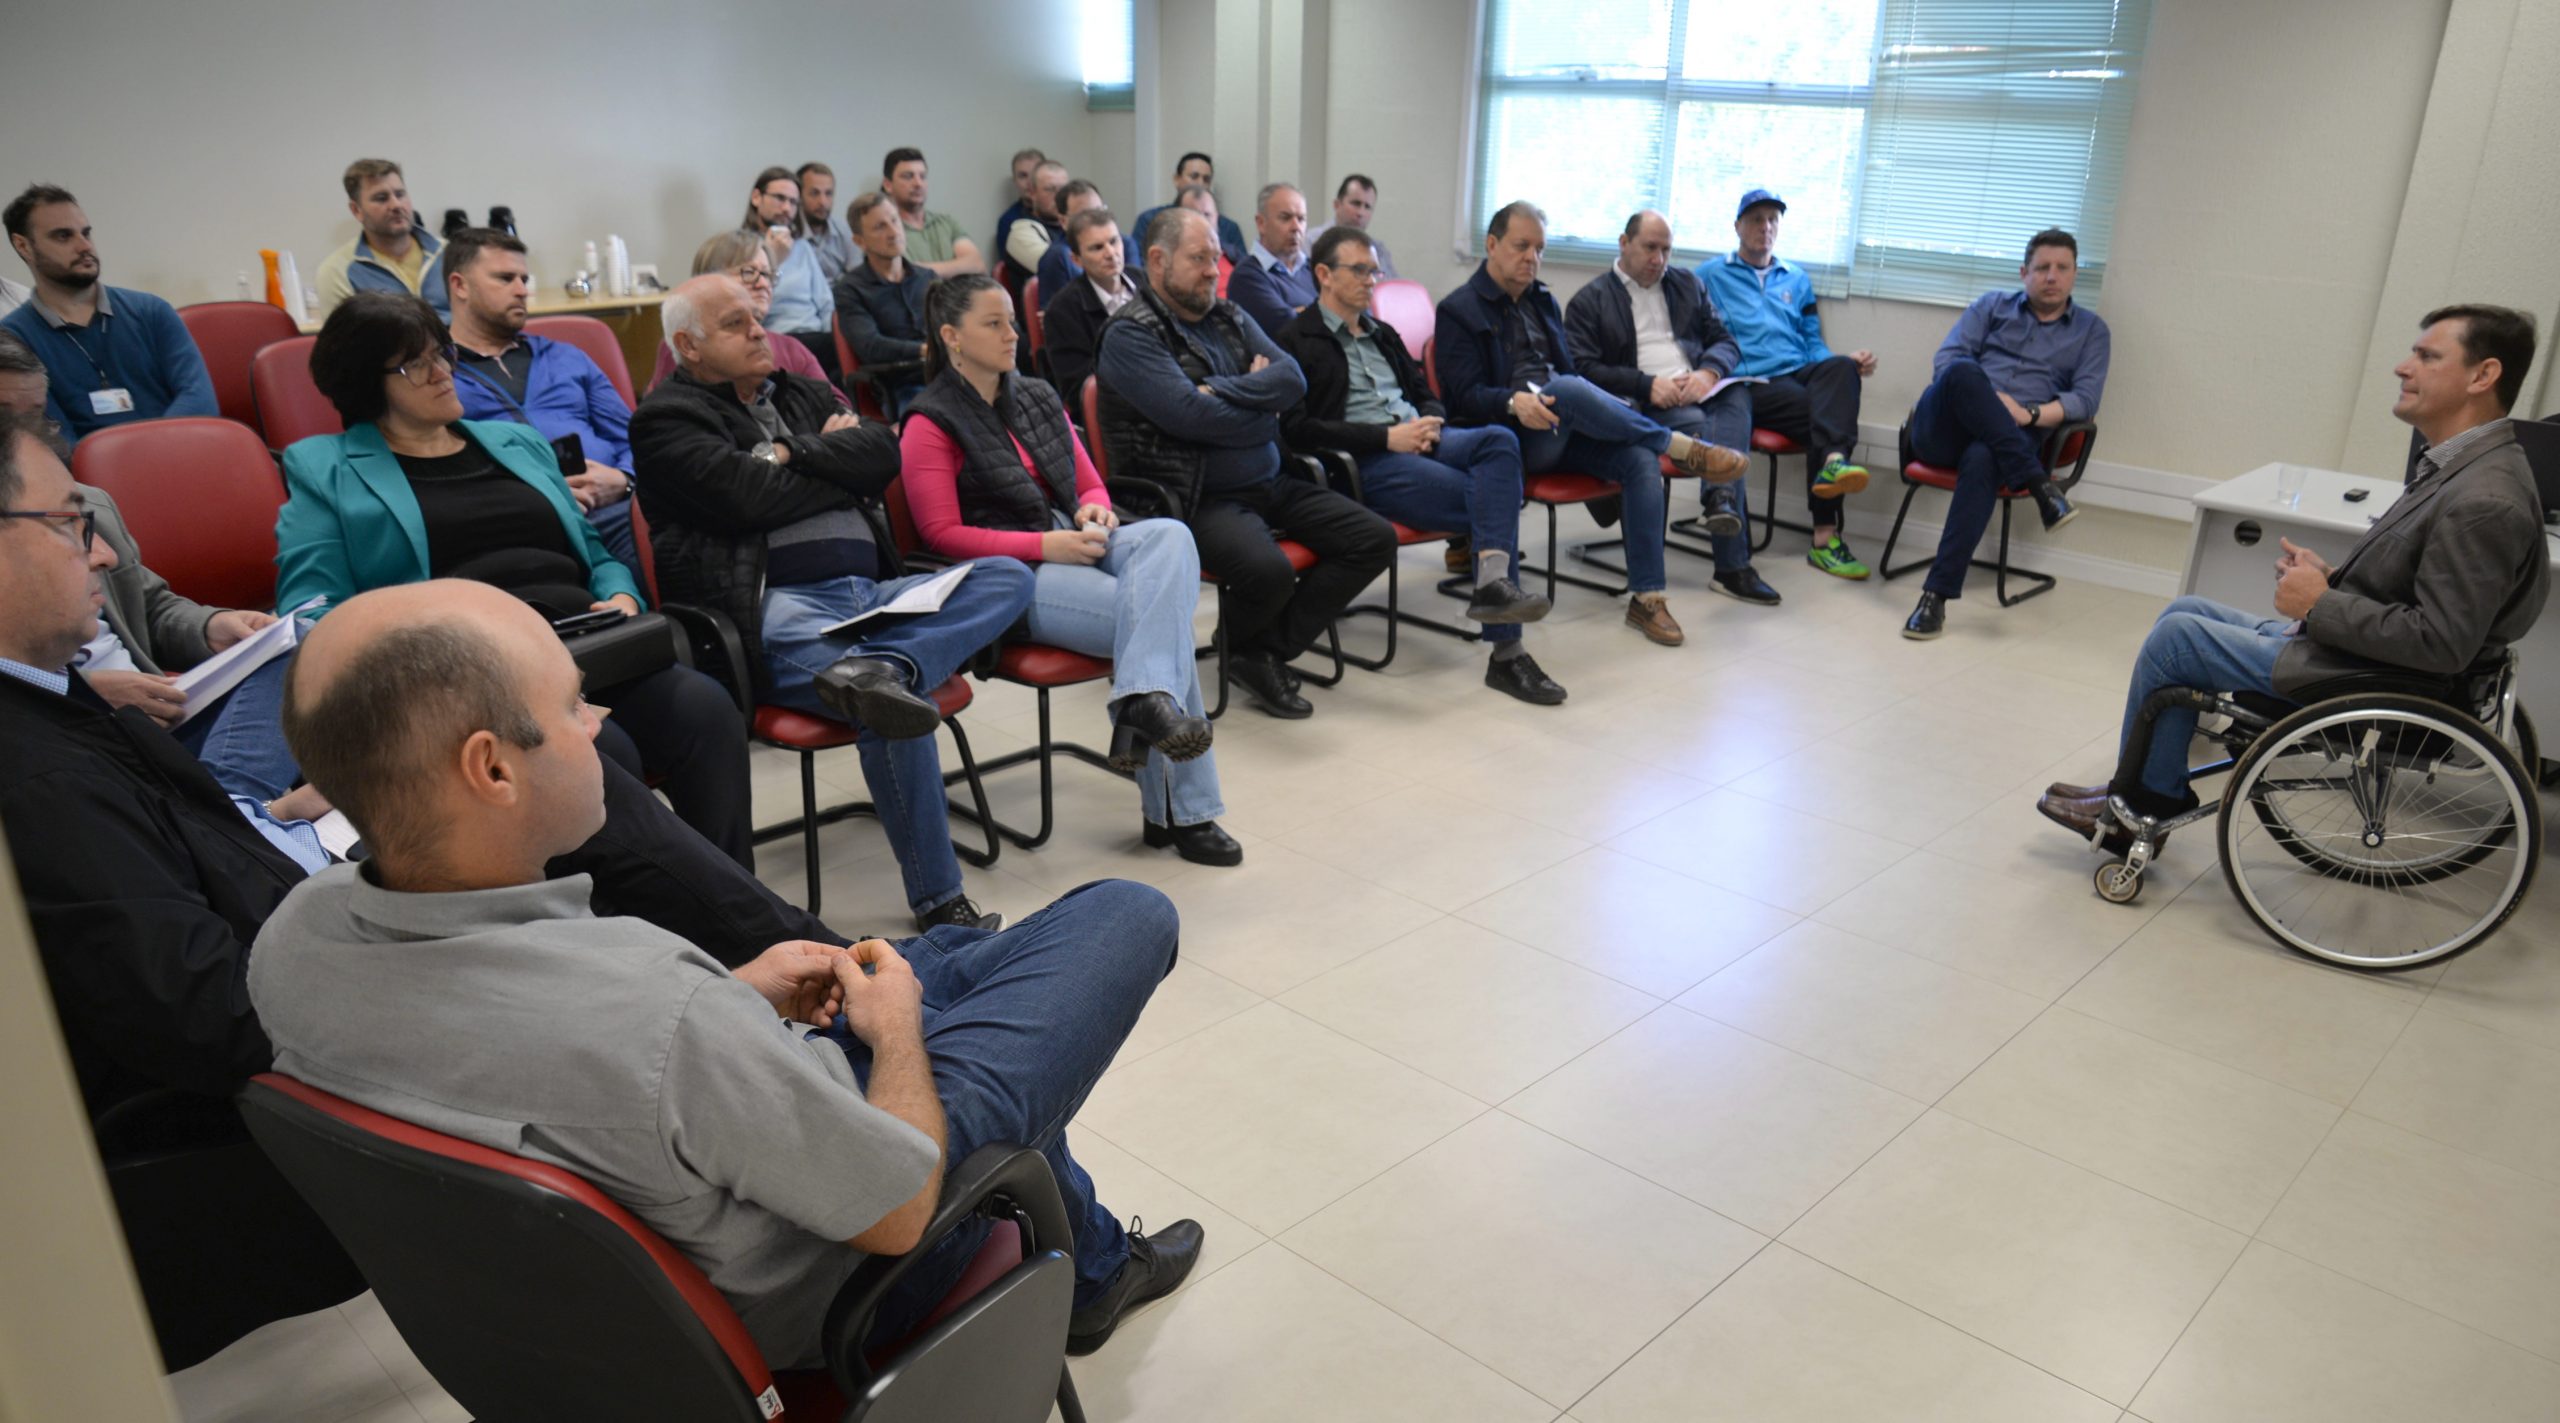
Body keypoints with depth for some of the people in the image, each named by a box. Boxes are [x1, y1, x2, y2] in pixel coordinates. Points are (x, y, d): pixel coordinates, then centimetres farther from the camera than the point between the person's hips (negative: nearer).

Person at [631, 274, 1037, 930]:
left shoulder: (800, 393, 28)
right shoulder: (667, 419, 8)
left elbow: (882, 453, 11)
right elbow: (751, 498, -9)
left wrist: (795, 453, 0)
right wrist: (835, 459, 5)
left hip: (873, 592, 8)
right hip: (773, 604, -7)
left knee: (1008, 576, -12)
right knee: (897, 704, -33)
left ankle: (878, 667, -38)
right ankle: (936, 901, -24)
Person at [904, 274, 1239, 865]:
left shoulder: (1039, 399, 21)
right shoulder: (931, 426, 0)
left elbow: (1090, 484, 23)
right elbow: (944, 534, -9)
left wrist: (1095, 512, -4)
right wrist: (1045, 545, -19)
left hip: (1074, 543, 7)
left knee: (1170, 535, -28)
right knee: (1162, 619, -27)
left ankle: (1143, 702, -40)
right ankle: (1180, 810, -26)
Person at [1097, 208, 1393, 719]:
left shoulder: (1230, 318, 17)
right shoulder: (1129, 335, -6)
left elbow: (1292, 378, 2)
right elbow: (1191, 415, -18)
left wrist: (1221, 389, -12)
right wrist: (1264, 409, -3)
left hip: (1271, 484, 8)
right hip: (1200, 499, -8)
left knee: (1375, 539, -4)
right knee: (1269, 572, -35)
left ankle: (1265, 650, -6)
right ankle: (1237, 647, 3)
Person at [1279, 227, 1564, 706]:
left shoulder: (1382, 335, 28)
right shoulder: (1297, 341, 3)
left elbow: (1426, 394, 30)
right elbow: (1298, 428, -10)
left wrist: (1429, 423, 2)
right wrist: (1387, 436, -15)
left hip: (1420, 441, 7)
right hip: (1364, 463, -7)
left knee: (1499, 440, -27)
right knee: (1488, 499, -25)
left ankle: (1494, 582, -40)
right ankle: (1505, 651, -24)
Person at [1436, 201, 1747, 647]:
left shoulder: (1543, 302, 23)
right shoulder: (1459, 310, 3)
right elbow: (1465, 395, -8)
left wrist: (1601, 411, 6)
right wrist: (1514, 401, -28)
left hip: (1560, 431, 6)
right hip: (1508, 435, -6)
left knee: (1640, 458, -23)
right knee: (1566, 388, -37)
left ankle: (1646, 598, -22)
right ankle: (1683, 448, -24)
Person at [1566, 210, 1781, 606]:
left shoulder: (1687, 285, 25)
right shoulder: (1589, 301, 10)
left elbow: (1725, 342, 19)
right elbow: (1584, 369, -2)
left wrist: (1708, 372, -6)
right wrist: (1648, 385, -14)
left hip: (1700, 393, 4)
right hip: (1645, 406, -4)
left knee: (1738, 396, -31)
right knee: (1696, 424, -35)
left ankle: (1720, 498, -51)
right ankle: (1734, 566, -45)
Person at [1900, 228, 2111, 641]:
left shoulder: (2090, 329, 20)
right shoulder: (1992, 305, 21)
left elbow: (2086, 400, 6)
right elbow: (1946, 358, 7)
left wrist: (2031, 414, -12)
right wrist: (1982, 399, -11)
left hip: (2009, 440, -1)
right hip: (1944, 429, 1)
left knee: (1981, 459, -40)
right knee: (1964, 372, -34)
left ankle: (1937, 594, -43)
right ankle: (2040, 486, -35)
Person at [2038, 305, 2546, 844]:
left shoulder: (2486, 503, -25)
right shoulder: (2462, 465, 6)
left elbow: (2441, 644, -27)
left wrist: (2321, 603, -19)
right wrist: (2333, 577, 0)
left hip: (2369, 681, -10)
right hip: (2335, 639, 10)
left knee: (2174, 636, -7)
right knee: (2184, 613, 11)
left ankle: (2132, 800, 14)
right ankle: (2156, 795, 15)